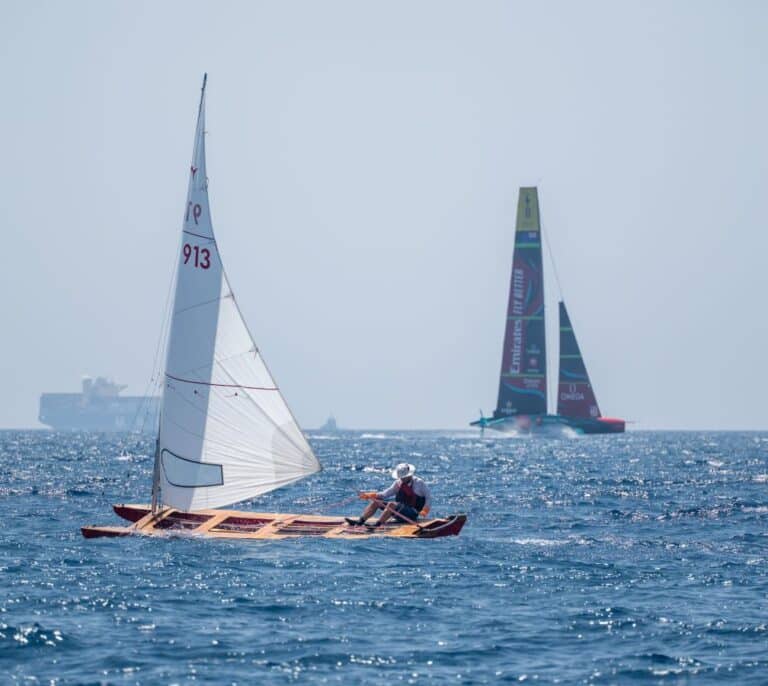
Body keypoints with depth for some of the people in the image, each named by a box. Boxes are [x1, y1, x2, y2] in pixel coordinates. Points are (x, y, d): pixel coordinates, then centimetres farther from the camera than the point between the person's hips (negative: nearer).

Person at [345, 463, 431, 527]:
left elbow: (428, 498, -2)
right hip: (400, 510, 7)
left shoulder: (419, 483, -3)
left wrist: (425, 510, -19)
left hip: (412, 514, -7)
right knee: (375, 502, -5)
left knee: (392, 504, -34)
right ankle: (360, 521, -22)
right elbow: (385, 494, 8)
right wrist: (369, 495, -5)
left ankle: (378, 524, -46)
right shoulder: (398, 483, 13)